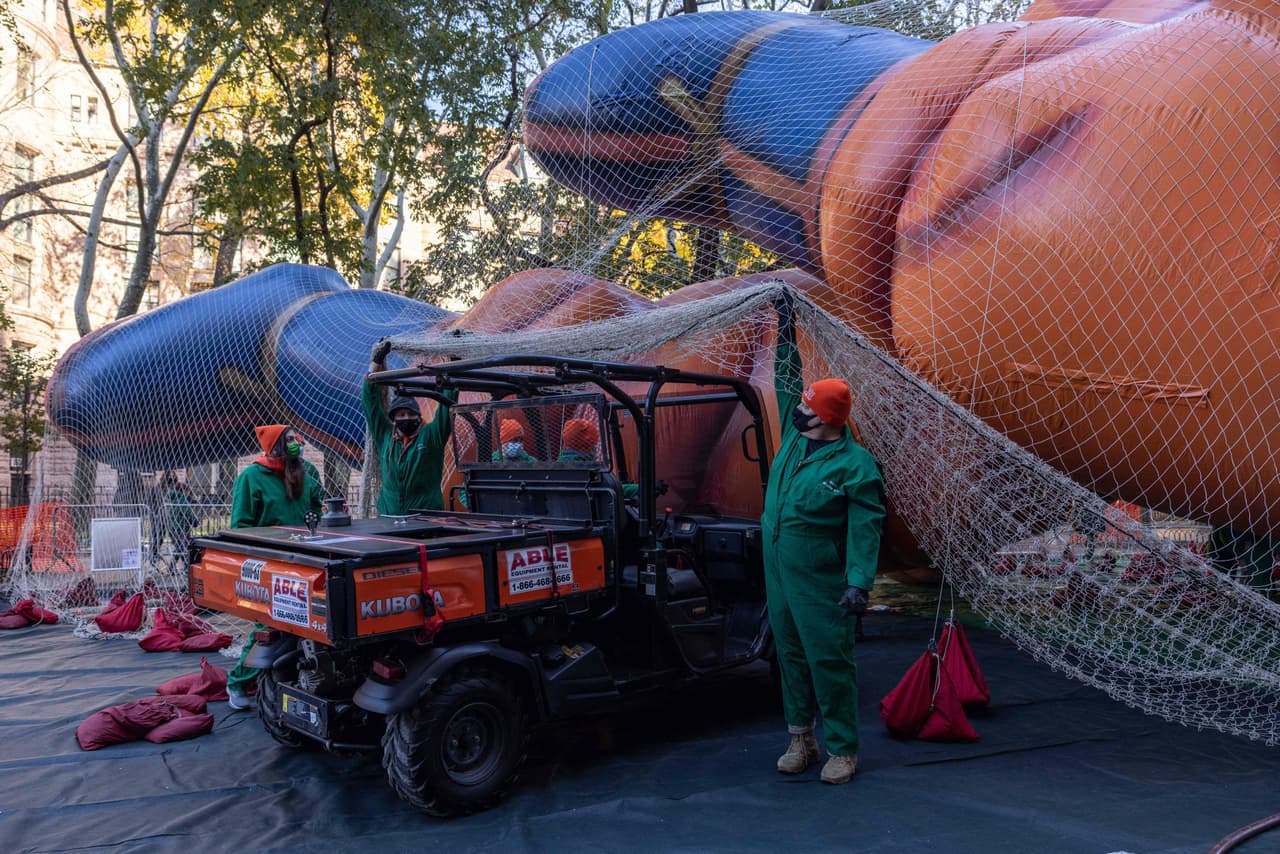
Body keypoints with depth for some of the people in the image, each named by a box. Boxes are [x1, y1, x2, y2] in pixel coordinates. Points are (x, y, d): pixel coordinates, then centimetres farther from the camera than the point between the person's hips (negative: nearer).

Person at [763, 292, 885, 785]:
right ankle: (801, 738, 26)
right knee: (791, 656, 14)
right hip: (778, 572, 8)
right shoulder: (795, 436, 5)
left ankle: (842, 749, 11)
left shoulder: (856, 465, -14)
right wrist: (786, 328, 18)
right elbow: (785, 380, 18)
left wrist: (859, 582, -24)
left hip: (820, 582, -7)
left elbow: (865, 529, -17)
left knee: (829, 661, -2)